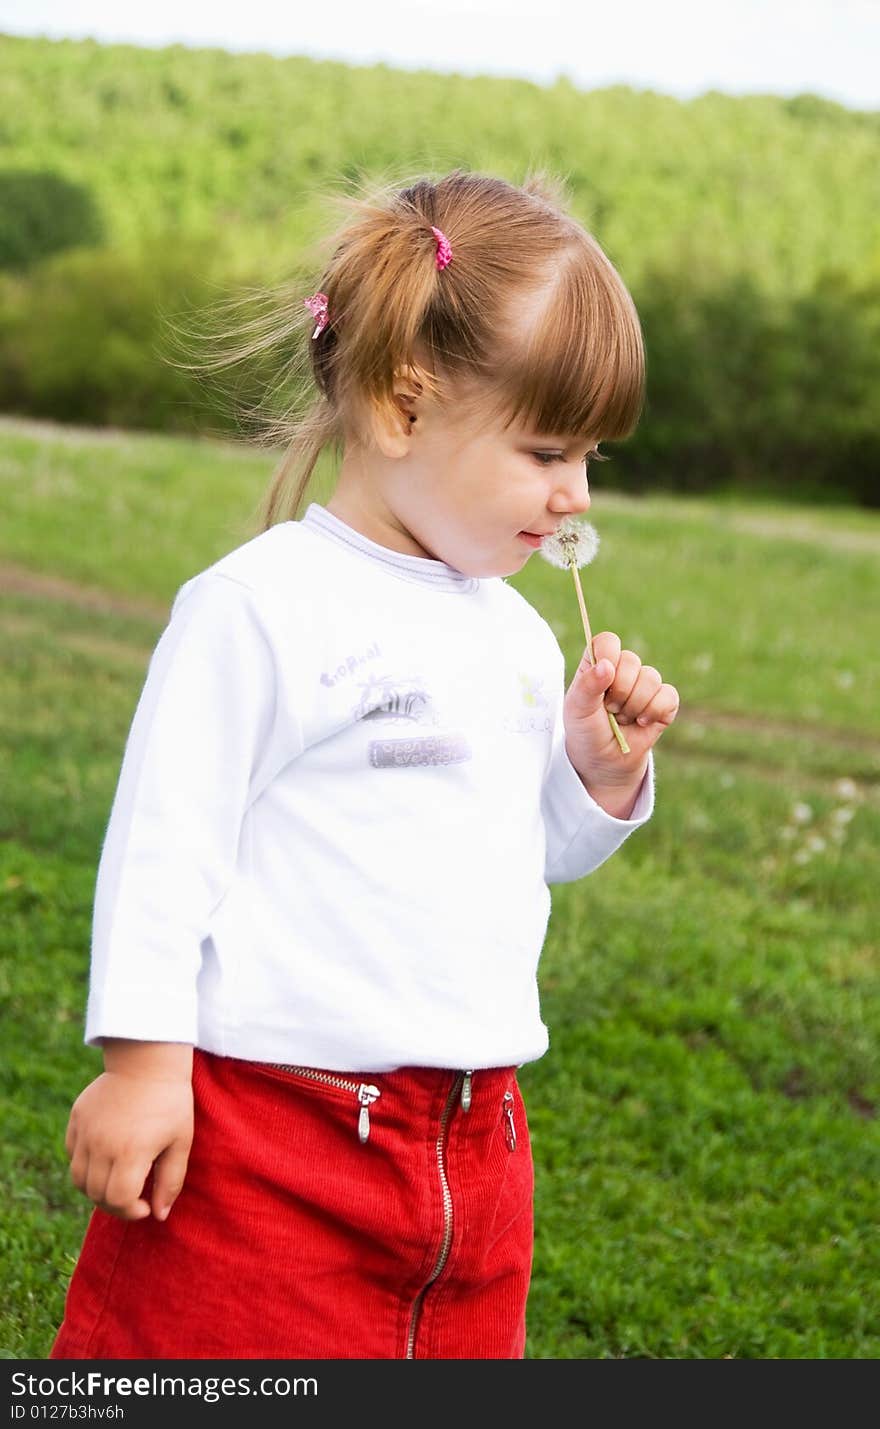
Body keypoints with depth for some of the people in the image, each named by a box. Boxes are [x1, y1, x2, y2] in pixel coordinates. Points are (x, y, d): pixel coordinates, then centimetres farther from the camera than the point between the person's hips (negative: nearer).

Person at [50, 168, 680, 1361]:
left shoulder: (516, 632, 12)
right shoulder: (263, 605, -12)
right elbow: (165, 837, -11)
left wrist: (601, 773, 4)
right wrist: (141, 1059, -14)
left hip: (472, 1157, 7)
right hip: (270, 1147, -7)